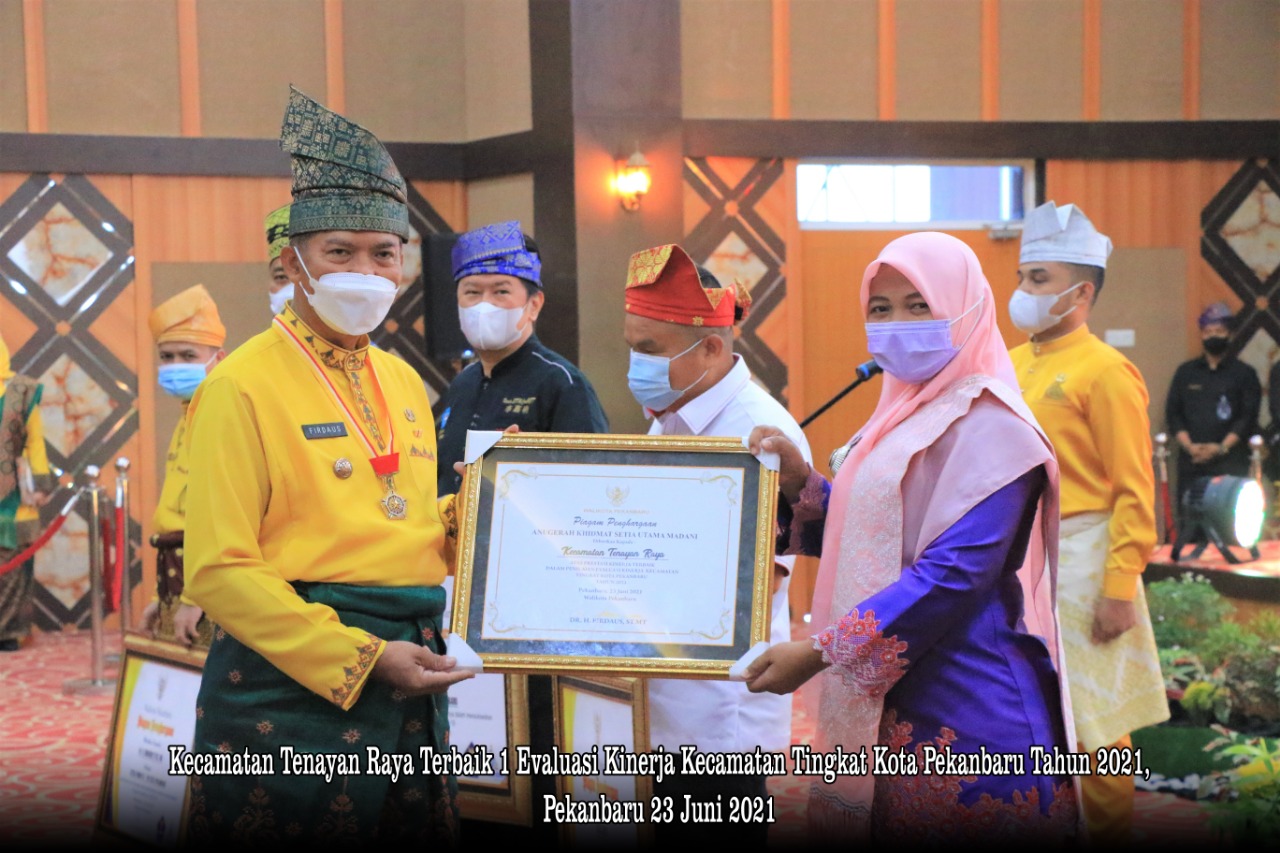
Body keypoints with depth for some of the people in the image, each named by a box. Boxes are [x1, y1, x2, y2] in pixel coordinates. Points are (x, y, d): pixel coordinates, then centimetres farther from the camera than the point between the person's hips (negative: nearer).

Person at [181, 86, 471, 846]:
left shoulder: (404, 382, 14)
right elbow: (219, 571, -14)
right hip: (292, 690, -7)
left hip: (409, 685, 7)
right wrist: (361, 658, -17)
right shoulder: (243, 386, -8)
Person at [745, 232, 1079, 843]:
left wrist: (820, 652, -22)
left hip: (964, 712, -8)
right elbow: (861, 533, 18)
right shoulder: (902, 415, 14)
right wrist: (800, 483, -1)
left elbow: (954, 572, -22)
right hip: (888, 700, 8)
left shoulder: (988, 426, -14)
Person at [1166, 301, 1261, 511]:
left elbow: (1248, 417, 0)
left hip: (1231, 464, -2)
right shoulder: (1185, 372, 15)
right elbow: (1173, 413, 9)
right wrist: (1189, 445, -7)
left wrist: (1222, 447, -12)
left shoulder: (1244, 374, 8)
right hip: (1191, 463, 2)